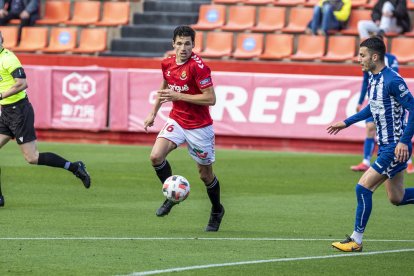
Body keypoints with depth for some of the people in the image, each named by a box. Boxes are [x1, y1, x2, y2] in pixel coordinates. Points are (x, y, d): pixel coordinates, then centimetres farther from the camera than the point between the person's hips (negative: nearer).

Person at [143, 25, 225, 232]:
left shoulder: (198, 66, -20)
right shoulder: (167, 64, 1)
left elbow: (210, 99, -23)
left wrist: (178, 96, -23)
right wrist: (153, 113, 21)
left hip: (199, 126, -5)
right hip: (176, 120, 5)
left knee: (205, 174, 7)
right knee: (156, 156, -18)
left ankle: (217, 211, 33)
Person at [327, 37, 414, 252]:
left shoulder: (392, 81, -20)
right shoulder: (373, 80, 9)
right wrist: (346, 123, 29)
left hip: (396, 148, -9)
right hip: (386, 146, 9)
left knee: (363, 187, -11)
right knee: (396, 198, 14)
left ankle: (356, 240, -2)